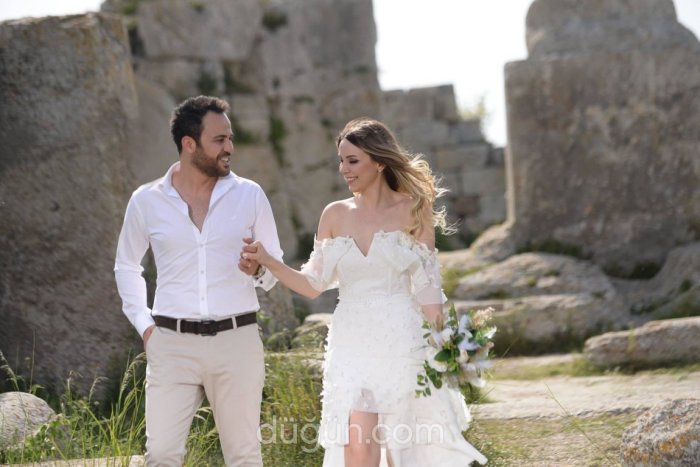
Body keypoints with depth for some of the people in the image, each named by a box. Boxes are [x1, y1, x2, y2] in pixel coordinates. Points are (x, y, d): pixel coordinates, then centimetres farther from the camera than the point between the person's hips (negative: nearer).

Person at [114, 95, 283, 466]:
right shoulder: (147, 200, 4)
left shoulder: (249, 195, 3)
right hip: (172, 343, 0)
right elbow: (126, 266, 18)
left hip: (237, 339, 0)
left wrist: (259, 270, -13)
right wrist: (143, 324, 7)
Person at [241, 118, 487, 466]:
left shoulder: (413, 210, -2)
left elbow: (427, 288, -2)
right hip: (351, 345, 2)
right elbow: (313, 284, 8)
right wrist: (269, 262, -6)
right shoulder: (335, 215, 7)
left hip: (401, 342, -2)